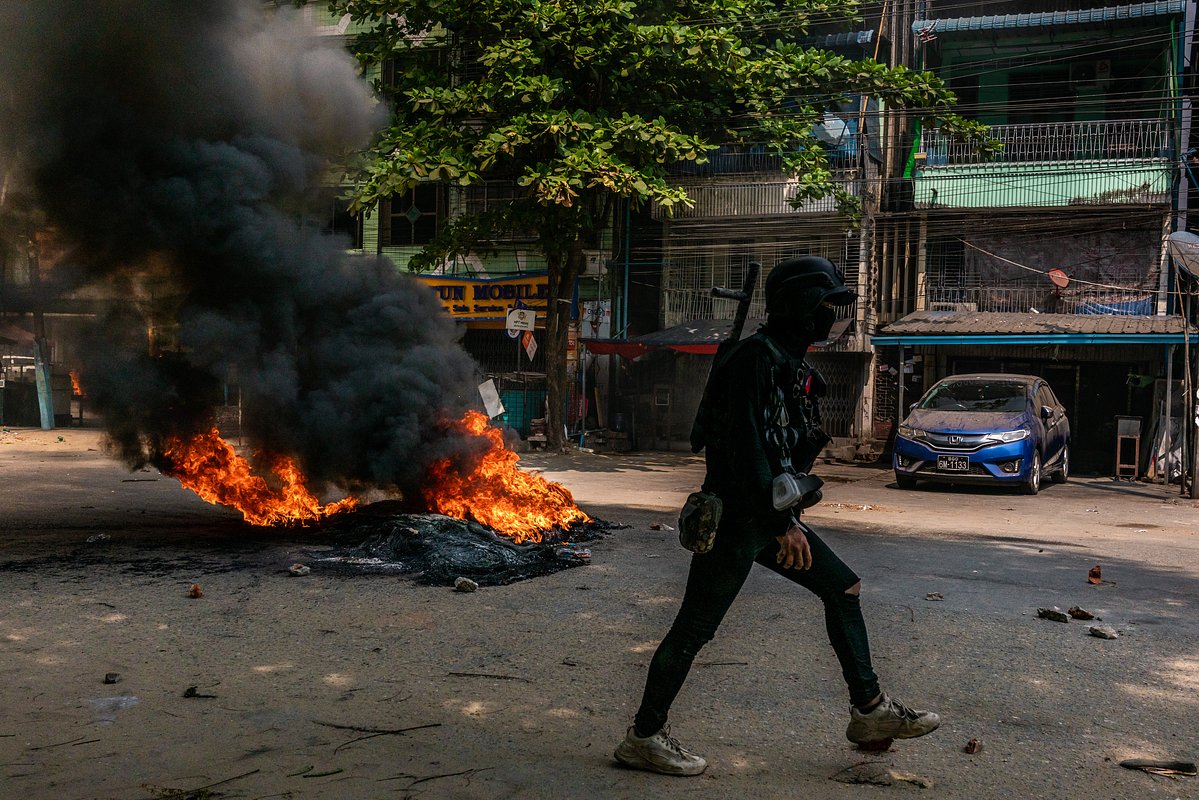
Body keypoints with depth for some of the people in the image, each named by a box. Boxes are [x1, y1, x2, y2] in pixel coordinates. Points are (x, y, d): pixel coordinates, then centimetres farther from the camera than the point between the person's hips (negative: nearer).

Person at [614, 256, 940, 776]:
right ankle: (643, 738, 8)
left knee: (843, 587, 11)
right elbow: (744, 446, -23)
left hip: (771, 515, 10)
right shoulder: (756, 357, -16)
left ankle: (870, 711, 19)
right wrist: (784, 524, -23)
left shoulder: (793, 364, 15)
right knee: (695, 627, -4)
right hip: (736, 518, -10)